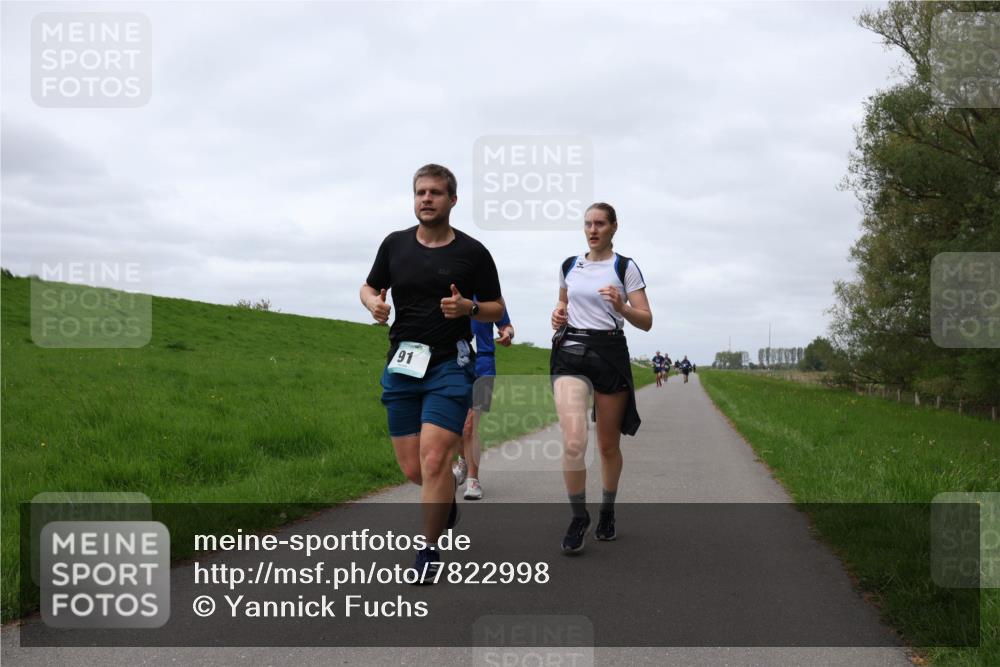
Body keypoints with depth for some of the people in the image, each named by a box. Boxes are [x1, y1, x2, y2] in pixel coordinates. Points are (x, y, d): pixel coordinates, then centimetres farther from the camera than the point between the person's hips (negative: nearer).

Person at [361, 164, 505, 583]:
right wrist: (374, 304, -6)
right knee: (412, 470, 5)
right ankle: (447, 495, 39)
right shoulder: (395, 244, 6)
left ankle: (430, 551, -1)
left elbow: (496, 309, 6)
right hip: (402, 365, 3)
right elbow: (369, 287, 17)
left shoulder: (472, 252, -1)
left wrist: (467, 308, -15)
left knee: (434, 460, -15)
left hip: (450, 365, -3)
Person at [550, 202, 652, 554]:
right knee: (573, 442, -18)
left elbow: (646, 321, -2)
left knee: (608, 445, 7)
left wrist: (620, 306, -21)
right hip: (571, 351, 1)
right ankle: (578, 517, -1)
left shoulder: (625, 267, 1)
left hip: (610, 352, -1)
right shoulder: (569, 266, 12)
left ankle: (607, 512, 31)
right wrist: (558, 313, 6)